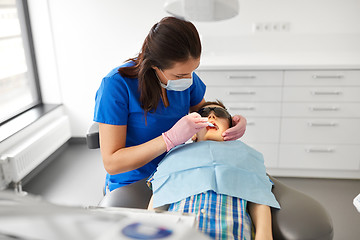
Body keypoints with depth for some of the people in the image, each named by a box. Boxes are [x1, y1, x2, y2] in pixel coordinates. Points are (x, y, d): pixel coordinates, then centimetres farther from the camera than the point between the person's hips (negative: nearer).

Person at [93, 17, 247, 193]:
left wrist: (232, 122, -9)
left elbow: (206, 117, 14)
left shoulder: (186, 76, -3)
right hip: (131, 185, -3)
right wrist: (171, 138, -32)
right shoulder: (117, 85, -21)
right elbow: (111, 163, -22)